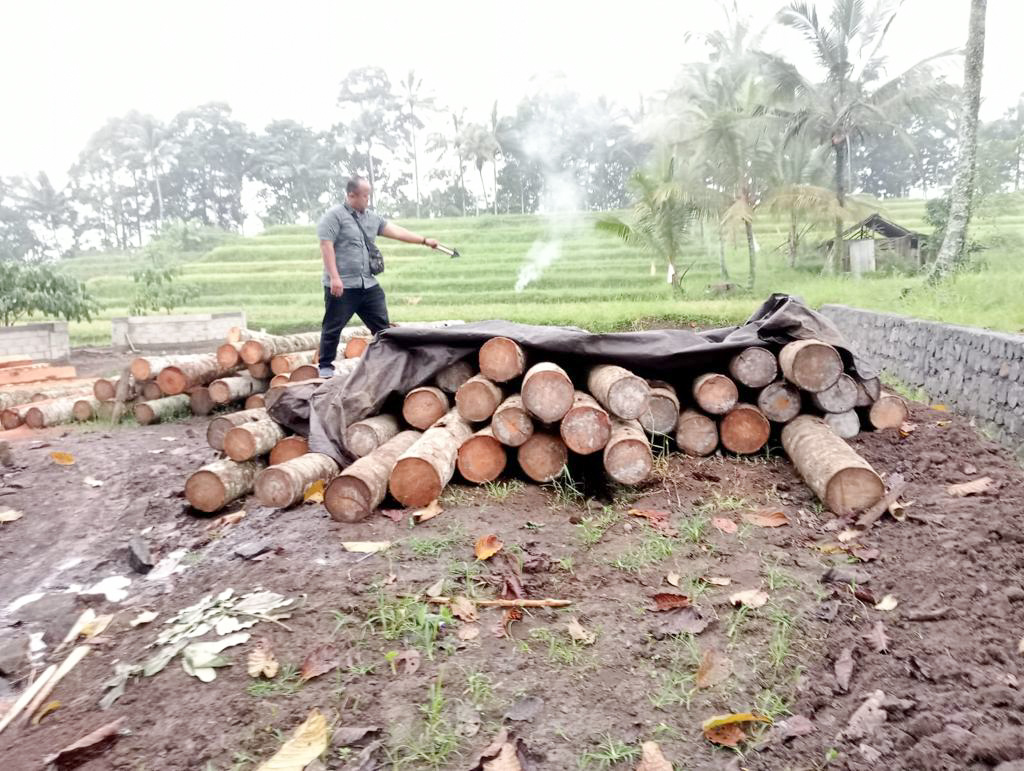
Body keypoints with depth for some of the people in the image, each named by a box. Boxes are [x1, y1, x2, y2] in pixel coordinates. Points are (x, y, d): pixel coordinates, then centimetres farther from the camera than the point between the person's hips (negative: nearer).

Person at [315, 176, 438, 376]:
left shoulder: (372, 217, 13)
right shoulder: (334, 216, -7)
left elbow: (396, 232, 13)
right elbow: (326, 245, -13)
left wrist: (424, 240, 9)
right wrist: (334, 277, -19)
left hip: (369, 285, 6)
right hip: (342, 286, -6)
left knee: (382, 326, 9)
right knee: (333, 328, 4)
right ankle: (325, 366, 18)